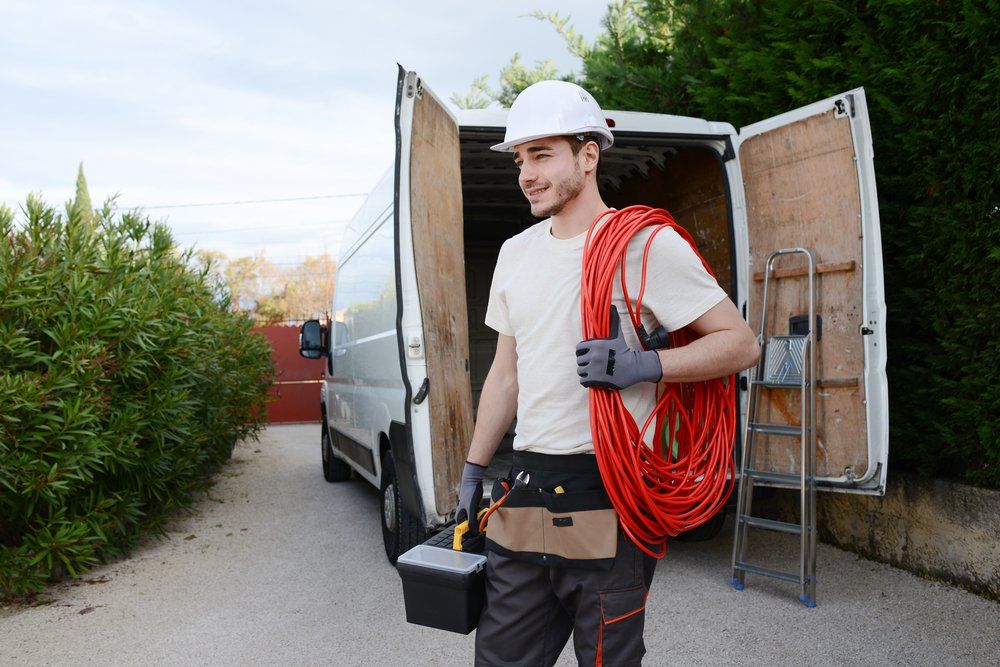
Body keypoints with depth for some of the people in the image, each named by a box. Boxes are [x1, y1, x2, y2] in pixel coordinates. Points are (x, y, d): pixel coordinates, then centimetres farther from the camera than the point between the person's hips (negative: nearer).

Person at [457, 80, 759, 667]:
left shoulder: (644, 242, -7)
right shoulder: (516, 253, 14)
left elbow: (741, 343, -6)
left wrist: (644, 365, -21)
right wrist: (474, 470, 18)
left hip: (608, 500, -6)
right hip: (524, 495, 6)